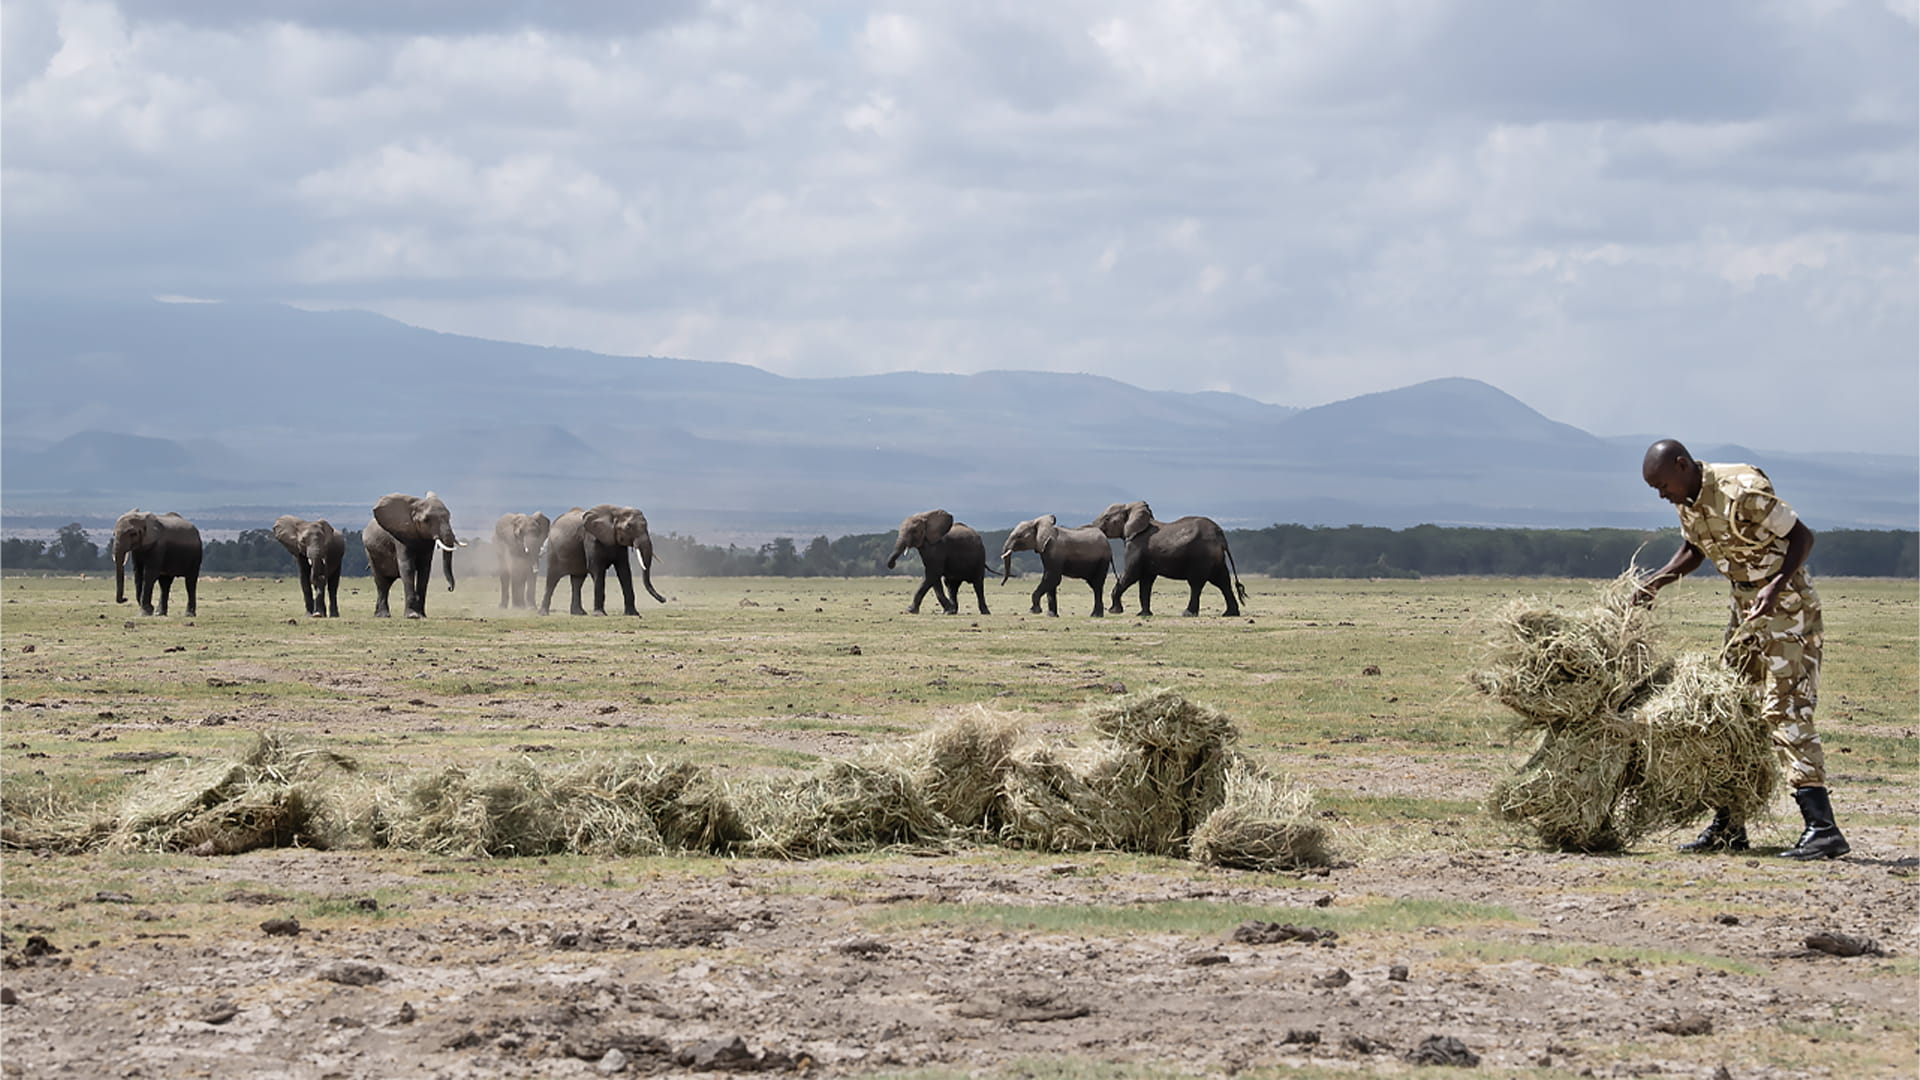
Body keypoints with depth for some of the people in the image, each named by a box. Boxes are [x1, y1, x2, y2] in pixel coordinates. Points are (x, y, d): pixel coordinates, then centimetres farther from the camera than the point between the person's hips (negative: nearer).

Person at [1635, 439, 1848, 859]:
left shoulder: (1742, 490, -23)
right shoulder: (1688, 501, 3)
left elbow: (1801, 536, -19)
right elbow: (1692, 551, 20)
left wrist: (1775, 586, -32)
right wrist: (1656, 582, 4)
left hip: (1785, 606, -9)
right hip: (1746, 608, 9)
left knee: (1784, 711, -16)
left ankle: (1823, 829, -19)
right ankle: (1728, 826, 18)